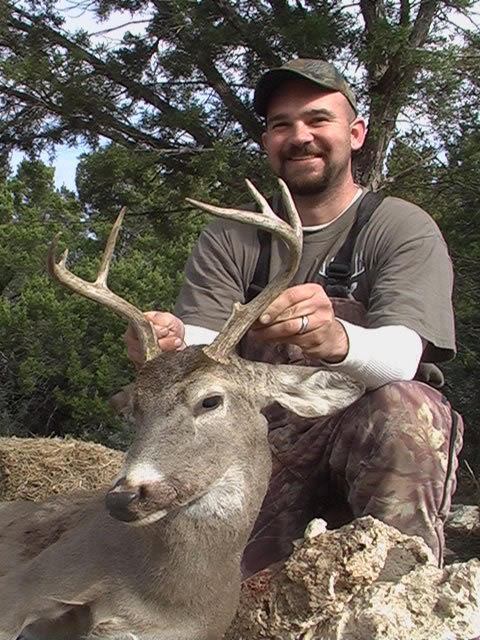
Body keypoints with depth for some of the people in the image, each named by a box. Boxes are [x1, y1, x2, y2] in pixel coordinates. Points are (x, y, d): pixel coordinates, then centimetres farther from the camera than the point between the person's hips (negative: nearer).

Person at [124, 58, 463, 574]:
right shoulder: (228, 240, 7)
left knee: (405, 407, -34)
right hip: (265, 448, 2)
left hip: (380, 448, -1)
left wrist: (336, 339, -44)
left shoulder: (404, 228, -2)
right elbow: (201, 348, -7)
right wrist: (171, 343, -33)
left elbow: (401, 356, -20)